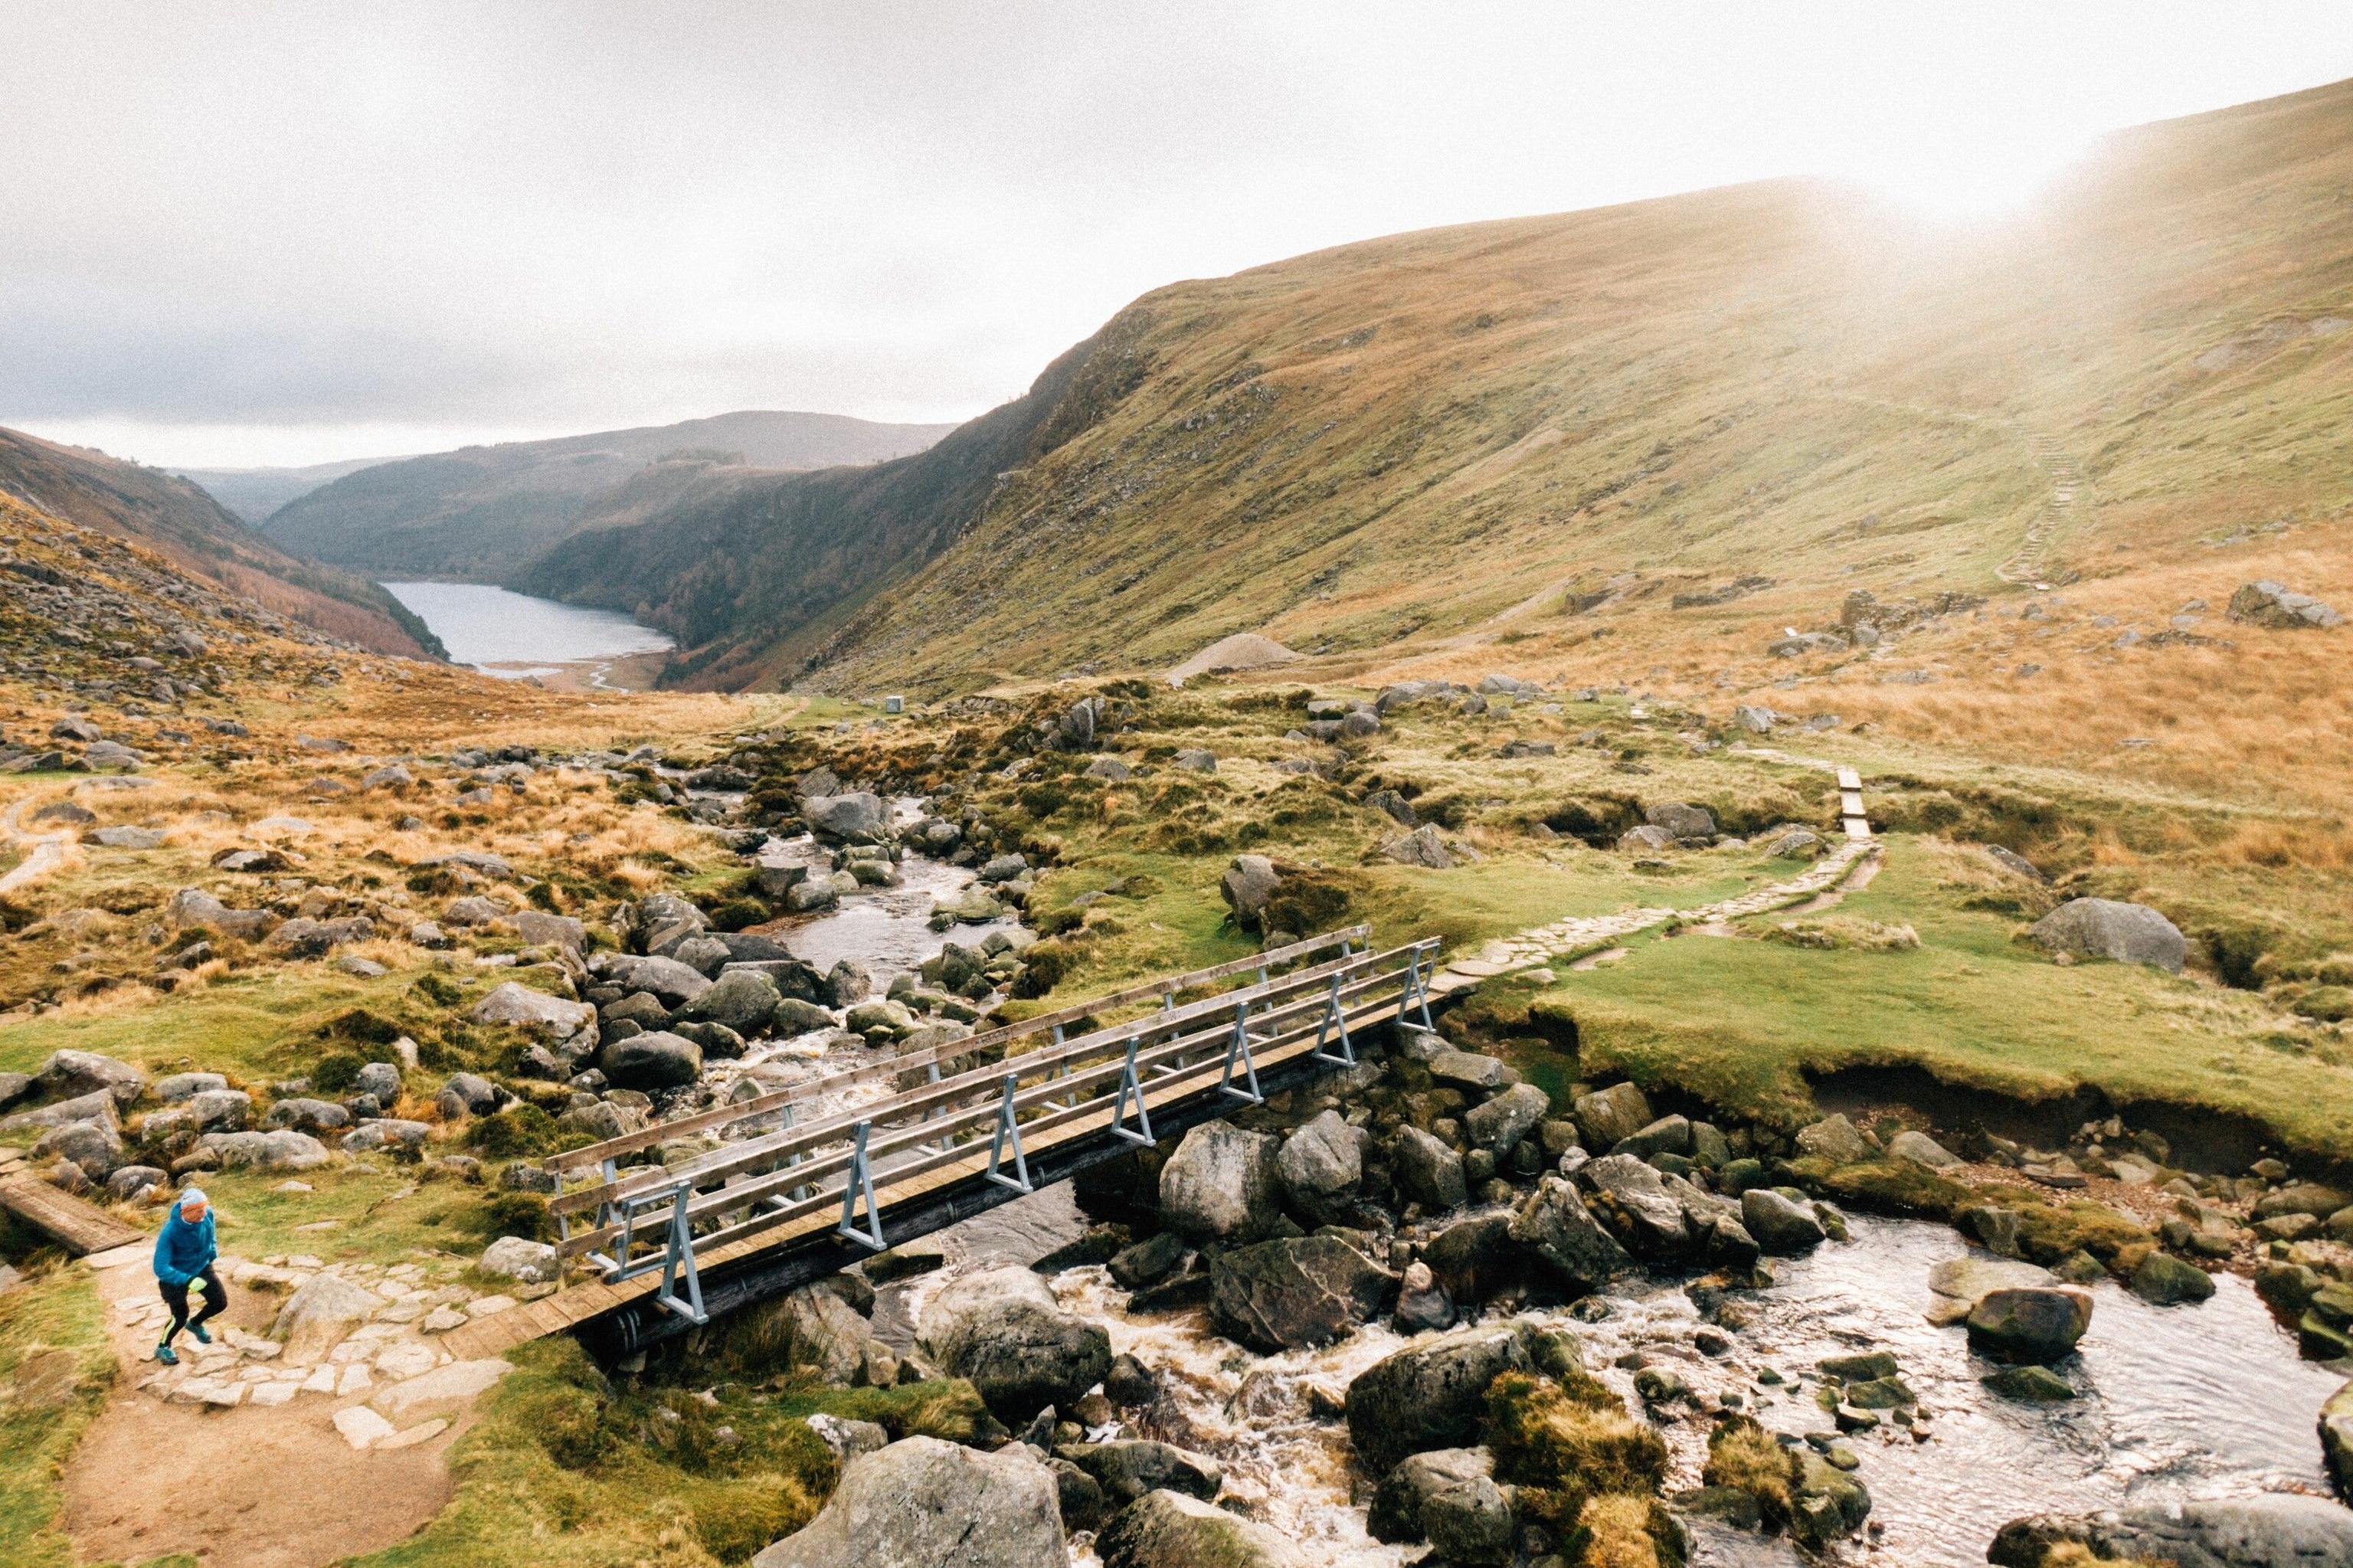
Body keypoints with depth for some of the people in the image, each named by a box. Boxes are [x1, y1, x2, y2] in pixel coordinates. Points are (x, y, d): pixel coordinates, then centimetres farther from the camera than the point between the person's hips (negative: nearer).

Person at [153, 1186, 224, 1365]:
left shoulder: (207, 1215, -22)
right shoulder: (170, 1232, -37)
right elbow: (160, 1268, -36)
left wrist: (212, 1251, 7)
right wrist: (188, 1280, -43)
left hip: (202, 1267, 5)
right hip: (176, 1274, -5)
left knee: (220, 1303, 1)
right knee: (180, 1316, -8)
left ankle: (195, 1324, 35)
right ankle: (163, 1348, 23)